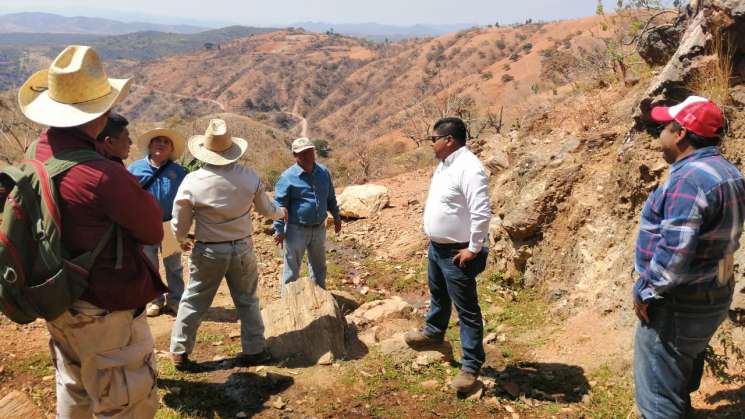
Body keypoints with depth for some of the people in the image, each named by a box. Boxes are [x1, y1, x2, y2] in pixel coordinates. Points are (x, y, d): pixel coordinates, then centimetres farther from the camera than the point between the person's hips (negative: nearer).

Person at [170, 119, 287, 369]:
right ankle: (255, 350, 23)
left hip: (208, 251, -1)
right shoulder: (249, 177, -11)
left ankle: (179, 352, 23)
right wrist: (281, 212, 27)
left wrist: (182, 240, 18)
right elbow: (267, 209, 4)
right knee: (247, 301, 16)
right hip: (242, 248, 1)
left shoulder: (192, 181, -15)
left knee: (194, 302, 13)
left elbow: (179, 223, -5)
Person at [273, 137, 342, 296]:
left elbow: (331, 197, 15)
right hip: (296, 230, -5)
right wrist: (279, 230, -13)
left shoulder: (324, 172, 1)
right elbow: (279, 205, -12)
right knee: (292, 268, 3)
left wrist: (336, 216, 19)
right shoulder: (288, 177, -15)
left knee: (319, 265, 22)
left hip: (319, 228, 5)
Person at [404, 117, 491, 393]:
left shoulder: (468, 168, -25)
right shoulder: (444, 164, 7)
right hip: (437, 247, 10)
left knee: (466, 309, 0)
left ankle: (471, 367, 10)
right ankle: (433, 333, 51)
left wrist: (473, 249, -24)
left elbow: (482, 213, -29)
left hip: (458, 253, -10)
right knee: (438, 296, 29)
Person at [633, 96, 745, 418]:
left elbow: (674, 252, -30)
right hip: (712, 295, 10)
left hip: (680, 304, -10)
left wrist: (646, 291, -17)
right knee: (681, 377, 28)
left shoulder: (689, 179, -25)